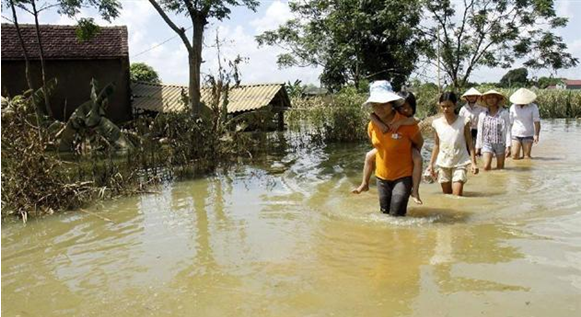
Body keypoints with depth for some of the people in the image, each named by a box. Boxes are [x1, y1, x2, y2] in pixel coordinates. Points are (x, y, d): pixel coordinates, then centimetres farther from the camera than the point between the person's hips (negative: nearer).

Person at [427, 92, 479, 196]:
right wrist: (431, 164, 8)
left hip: (459, 163, -3)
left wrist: (474, 163, -10)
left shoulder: (463, 121, -5)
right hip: (443, 163, 3)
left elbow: (470, 143, -3)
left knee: (457, 195, -12)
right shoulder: (437, 123, 2)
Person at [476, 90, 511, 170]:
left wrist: (508, 146, -7)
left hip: (500, 143, -1)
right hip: (487, 143, 1)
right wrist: (478, 147, 9)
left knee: (500, 168, 7)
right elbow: (480, 132, 9)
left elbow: (508, 130, -2)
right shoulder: (482, 115, 3)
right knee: (486, 167, -13)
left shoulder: (504, 113, -3)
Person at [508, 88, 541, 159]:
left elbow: (537, 122, -5)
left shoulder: (533, 107, -2)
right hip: (516, 135, 1)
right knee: (515, 156, -6)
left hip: (528, 135, -1)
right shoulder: (513, 107, 3)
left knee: (527, 156, -3)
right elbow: (510, 122, 6)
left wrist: (536, 135, -15)